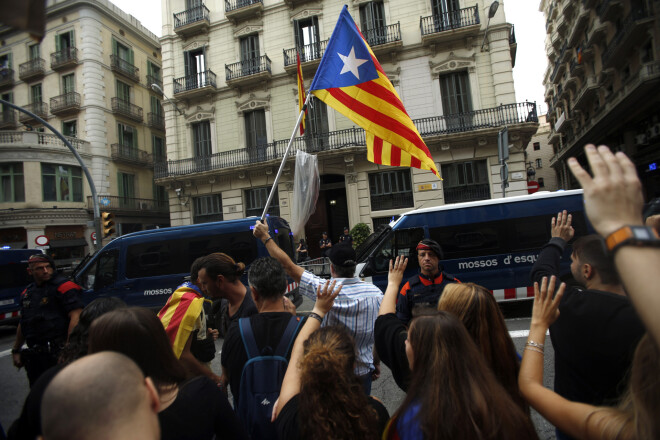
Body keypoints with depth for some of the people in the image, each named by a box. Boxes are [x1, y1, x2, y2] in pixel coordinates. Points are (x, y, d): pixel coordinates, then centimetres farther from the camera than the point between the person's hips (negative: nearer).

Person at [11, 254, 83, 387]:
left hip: (57, 352, -7)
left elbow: (75, 317, -17)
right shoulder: (27, 293, 14)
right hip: (34, 354, 7)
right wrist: (16, 350, 25)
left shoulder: (63, 286, -10)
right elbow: (23, 323, 26)